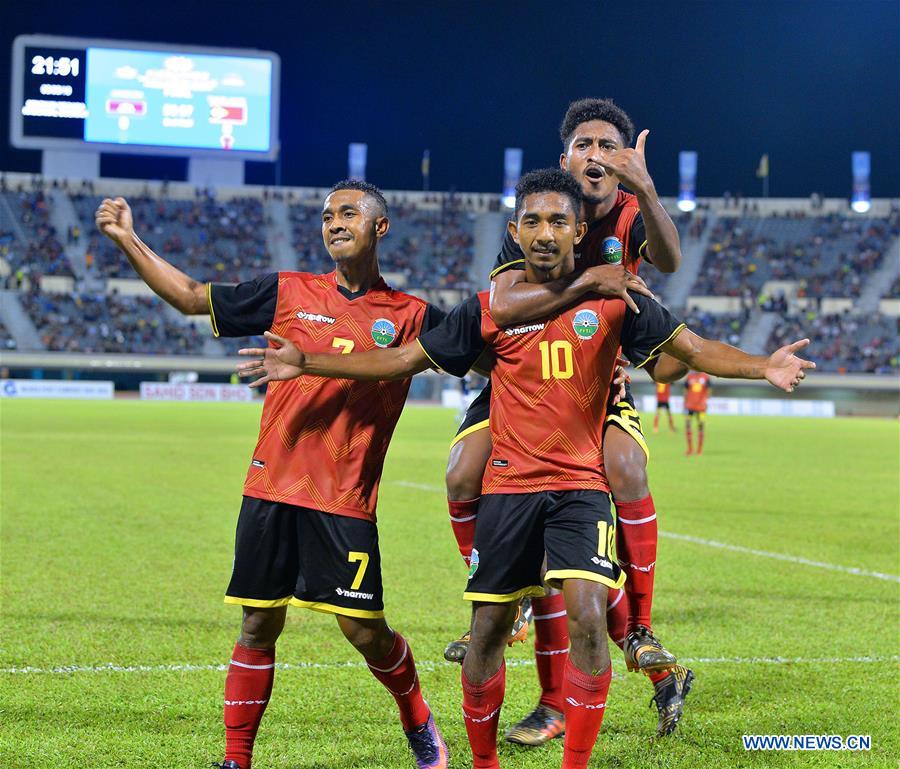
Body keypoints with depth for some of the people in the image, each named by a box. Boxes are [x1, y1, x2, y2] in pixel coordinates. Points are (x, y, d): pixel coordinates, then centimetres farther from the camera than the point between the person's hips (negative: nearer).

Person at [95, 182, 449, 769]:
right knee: (260, 626, 5)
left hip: (346, 499, -2)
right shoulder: (290, 293, 7)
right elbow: (192, 297, 13)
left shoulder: (410, 315, 4)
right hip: (273, 487, 2)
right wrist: (130, 241, 8)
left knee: (365, 630, -2)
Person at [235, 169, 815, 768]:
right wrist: (304, 362, 3)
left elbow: (692, 348, 1)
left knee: (586, 614, -19)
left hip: (582, 484, -1)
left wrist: (762, 366, -17)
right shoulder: (490, 307, 3)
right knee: (489, 628, 5)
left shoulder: (612, 299, 0)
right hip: (508, 487, 2)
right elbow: (404, 359, 9)